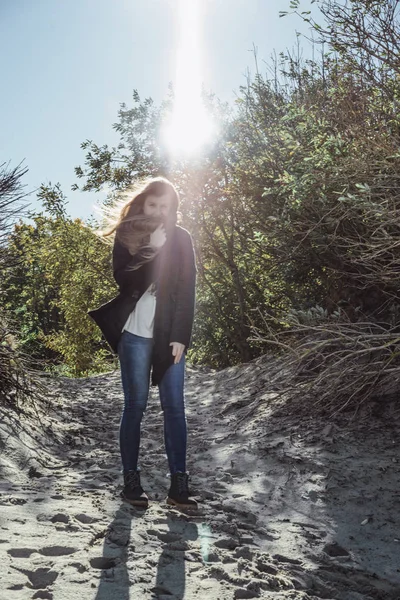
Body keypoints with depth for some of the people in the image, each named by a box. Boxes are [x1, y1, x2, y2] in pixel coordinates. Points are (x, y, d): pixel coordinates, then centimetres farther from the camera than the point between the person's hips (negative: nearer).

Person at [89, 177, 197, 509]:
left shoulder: (181, 238, 7)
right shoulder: (126, 236, 5)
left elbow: (187, 290, 2)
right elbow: (126, 280, -9)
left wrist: (180, 336, -6)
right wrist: (153, 248, -17)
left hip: (170, 334, 2)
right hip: (135, 333, -1)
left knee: (174, 407, -1)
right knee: (135, 405, 2)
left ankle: (179, 483, 3)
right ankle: (131, 479, 11)